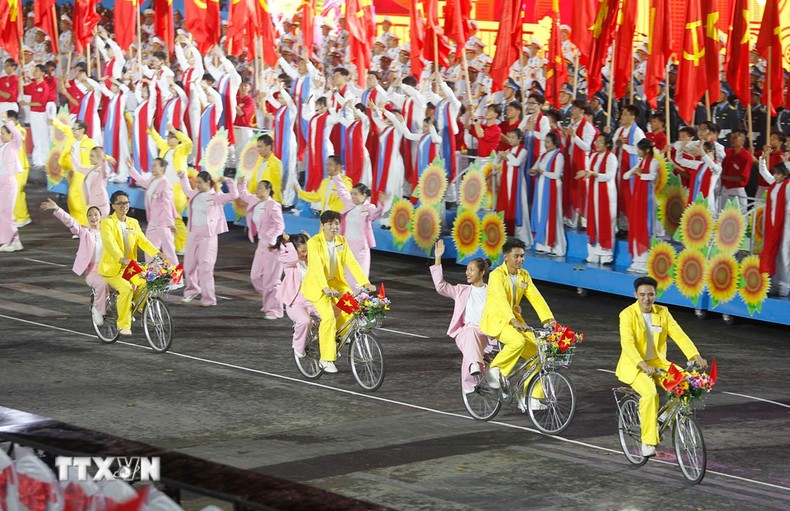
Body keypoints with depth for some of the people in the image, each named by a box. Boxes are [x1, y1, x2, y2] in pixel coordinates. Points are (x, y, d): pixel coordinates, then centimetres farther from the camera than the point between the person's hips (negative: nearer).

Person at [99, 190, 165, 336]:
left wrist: (157, 253, -19)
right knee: (126, 288, -31)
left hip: (130, 268, 6)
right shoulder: (107, 223, -7)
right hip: (112, 268, -6)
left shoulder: (133, 223, 12)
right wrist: (121, 259, -42)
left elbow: (143, 241, 1)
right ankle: (123, 325, -21)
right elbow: (110, 244, -23)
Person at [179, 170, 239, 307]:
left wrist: (229, 182, -24)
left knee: (205, 267, -9)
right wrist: (183, 177, 34)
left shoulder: (216, 197, -7)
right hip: (193, 234, 6)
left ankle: (208, 298, -5)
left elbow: (234, 195, -15)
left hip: (208, 236, -6)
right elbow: (186, 189, 33)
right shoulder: (195, 194, 11)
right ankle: (192, 290, 34)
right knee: (189, 265, 13)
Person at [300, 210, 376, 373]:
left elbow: (352, 263, -8)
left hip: (336, 283, 5)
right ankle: (326, 359, -12)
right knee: (328, 317, -23)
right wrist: (326, 288, -42)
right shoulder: (314, 243, -18)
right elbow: (317, 267, -29)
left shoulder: (342, 241, -1)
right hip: (316, 285, -5)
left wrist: (366, 283, -21)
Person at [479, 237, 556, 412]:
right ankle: (495, 370, -13)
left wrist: (549, 319, -18)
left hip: (514, 318, 7)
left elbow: (536, 298, -3)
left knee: (537, 354, -7)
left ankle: (530, 398, 2)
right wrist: (514, 322, -45)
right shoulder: (497, 275, -17)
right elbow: (501, 300, -31)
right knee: (518, 341, -35)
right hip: (495, 319, -7)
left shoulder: (524, 276, 4)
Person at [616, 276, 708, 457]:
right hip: (633, 366, -5)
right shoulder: (628, 315, -12)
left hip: (657, 362, 5)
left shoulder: (662, 313, 3)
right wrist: (643, 365, -39)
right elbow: (627, 343, -25)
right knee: (650, 393, -33)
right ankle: (648, 442, -23)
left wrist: (696, 356, -20)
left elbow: (679, 335, -5)